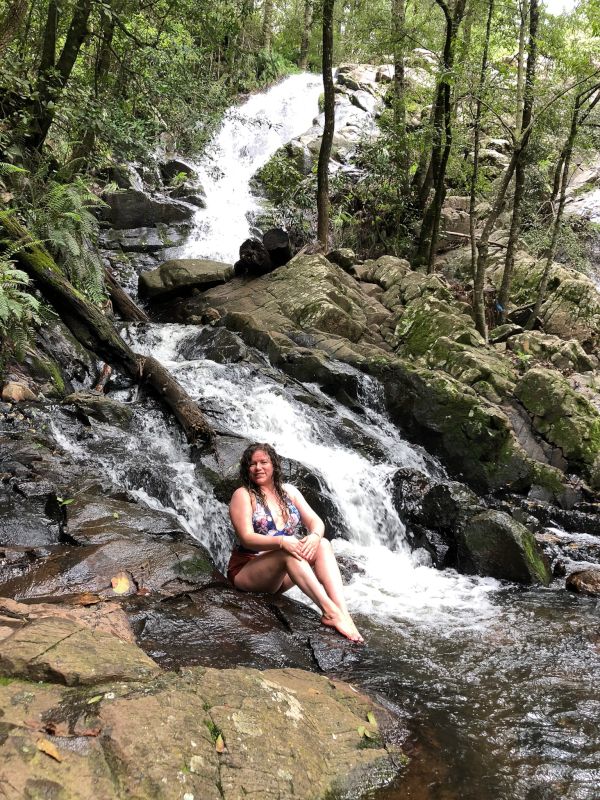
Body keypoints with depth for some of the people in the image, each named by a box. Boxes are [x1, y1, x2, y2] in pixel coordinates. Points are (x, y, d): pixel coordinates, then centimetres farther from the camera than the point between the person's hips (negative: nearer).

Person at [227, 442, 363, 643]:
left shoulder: (288, 491, 11)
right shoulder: (243, 495, -5)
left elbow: (316, 522, 2)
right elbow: (247, 539, -17)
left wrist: (315, 536, -23)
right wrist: (281, 541, -33)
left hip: (281, 576, 5)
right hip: (247, 570, -5)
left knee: (322, 545, -19)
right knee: (288, 552, -34)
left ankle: (342, 610, -38)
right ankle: (330, 612, -45)